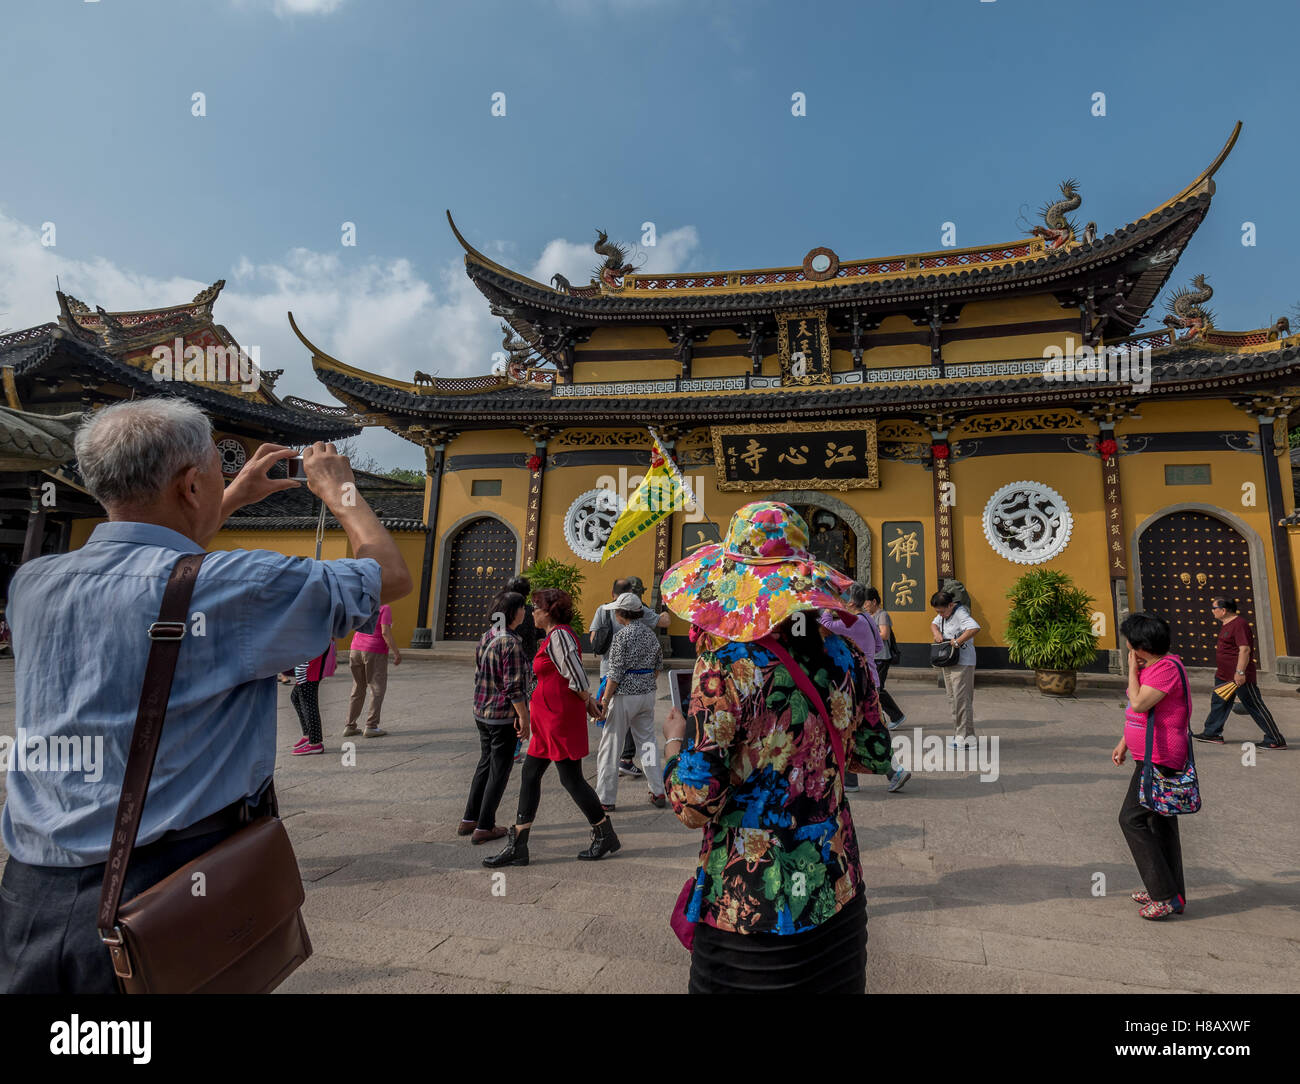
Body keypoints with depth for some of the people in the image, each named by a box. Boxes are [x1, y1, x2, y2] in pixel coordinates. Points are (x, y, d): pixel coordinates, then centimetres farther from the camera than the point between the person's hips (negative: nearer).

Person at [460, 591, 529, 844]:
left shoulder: (485, 638, 5)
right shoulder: (511, 643, -21)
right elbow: (514, 687, -21)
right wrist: (523, 718, -14)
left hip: (482, 713, 8)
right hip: (504, 717, -8)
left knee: (485, 764, 21)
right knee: (499, 771, 6)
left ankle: (469, 820, 30)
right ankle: (484, 827, 15)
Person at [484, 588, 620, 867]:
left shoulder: (559, 635, -17)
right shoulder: (553, 636, 14)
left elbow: (576, 675, -19)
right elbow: (576, 677, 17)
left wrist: (587, 702, -7)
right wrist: (588, 701, 15)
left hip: (561, 717, -10)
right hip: (548, 718, 10)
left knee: (571, 779, 1)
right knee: (530, 775, 10)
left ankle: (605, 836, 19)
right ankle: (517, 847, 17)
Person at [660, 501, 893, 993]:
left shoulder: (725, 663, -23)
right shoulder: (844, 654, -6)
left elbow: (696, 806, -20)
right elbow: (875, 756, 9)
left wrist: (675, 739, -3)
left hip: (751, 904, -5)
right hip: (837, 892, 5)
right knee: (837, 981, 26)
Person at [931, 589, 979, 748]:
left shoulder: (960, 613, -18)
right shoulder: (943, 614, 9)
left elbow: (975, 628, -34)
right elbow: (934, 624, 23)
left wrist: (957, 642, -27)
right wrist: (937, 632, 0)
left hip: (962, 662, -9)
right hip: (947, 662, 9)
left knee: (962, 698, -8)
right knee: (952, 698, 12)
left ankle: (966, 736, -3)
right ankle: (961, 732, 20)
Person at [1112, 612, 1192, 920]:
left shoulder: (1167, 668, -20)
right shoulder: (1152, 667, 12)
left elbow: (1138, 704, -26)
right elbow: (1137, 710, 20)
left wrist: (1132, 670, -14)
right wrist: (1124, 743, 22)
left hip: (1159, 761, -10)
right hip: (1151, 758, 10)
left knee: (1131, 818, -6)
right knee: (1160, 823, 16)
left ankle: (1166, 895, 1)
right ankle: (1172, 894, 28)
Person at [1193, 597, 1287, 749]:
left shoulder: (1239, 624, -20)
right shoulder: (1227, 624, 12)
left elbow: (1245, 649, -26)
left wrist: (1240, 672, -27)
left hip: (1239, 676, -10)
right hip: (1224, 675, 10)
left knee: (1255, 707, -1)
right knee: (1218, 703, 15)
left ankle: (1276, 741, 10)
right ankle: (1212, 733, 24)